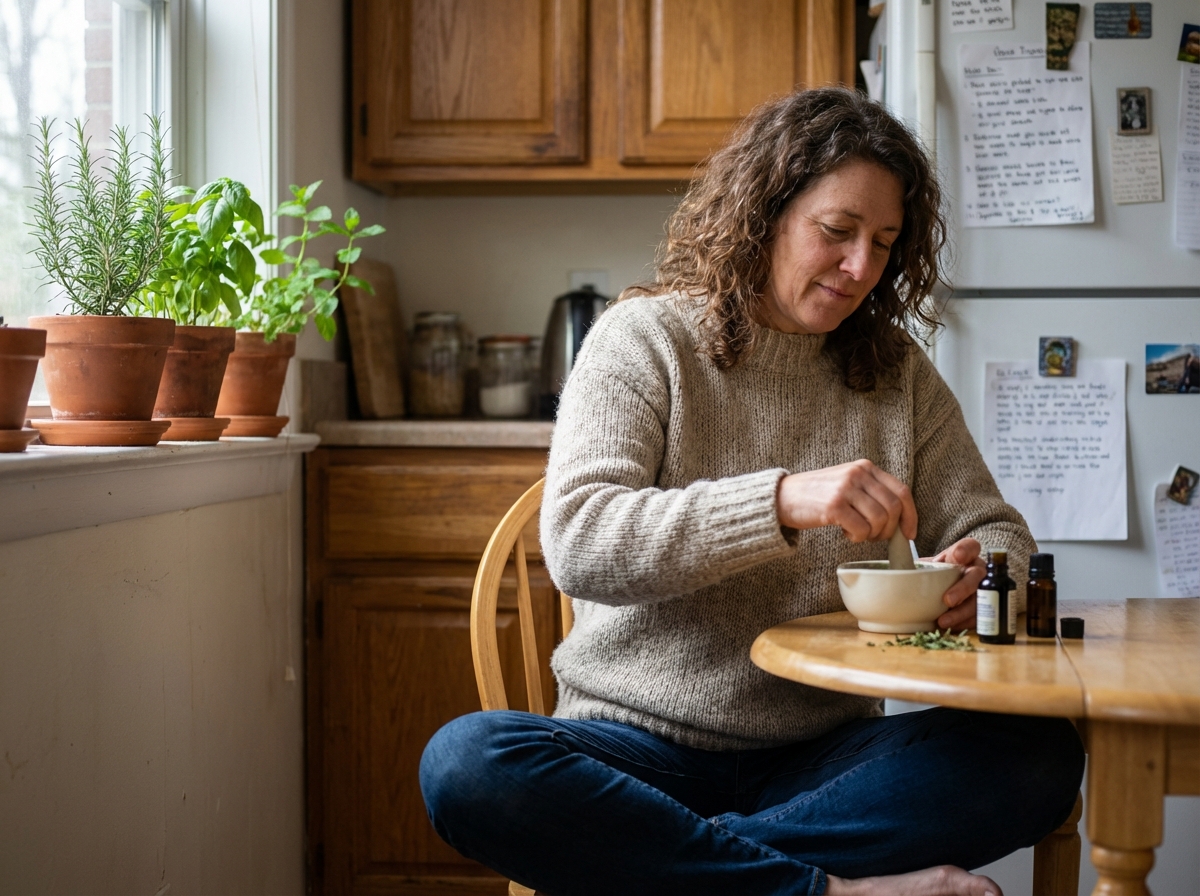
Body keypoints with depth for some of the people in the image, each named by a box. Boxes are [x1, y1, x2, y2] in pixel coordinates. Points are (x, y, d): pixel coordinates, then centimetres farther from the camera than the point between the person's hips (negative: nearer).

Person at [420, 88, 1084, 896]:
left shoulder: (897, 373, 11)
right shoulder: (646, 339, -2)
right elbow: (576, 540, -16)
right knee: (465, 762, -33)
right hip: (639, 745, -2)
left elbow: (997, 532, 13)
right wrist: (782, 502, -29)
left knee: (1042, 754, -23)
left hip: (821, 754, 3)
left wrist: (979, 575, -13)